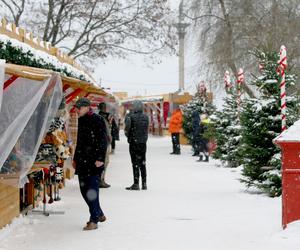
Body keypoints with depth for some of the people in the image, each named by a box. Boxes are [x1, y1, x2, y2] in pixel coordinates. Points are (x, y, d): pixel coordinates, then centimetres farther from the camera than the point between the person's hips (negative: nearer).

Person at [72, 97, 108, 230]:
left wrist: (100, 158, -19)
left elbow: (103, 141, -13)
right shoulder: (81, 121, 15)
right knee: (84, 189, 10)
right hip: (82, 162, 8)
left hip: (94, 162, -8)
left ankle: (94, 220, -2)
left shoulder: (97, 120, -8)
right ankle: (99, 214, 26)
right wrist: (75, 158, 22)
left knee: (92, 189, -8)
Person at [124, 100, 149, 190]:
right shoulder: (145, 117, 4)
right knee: (142, 163, 13)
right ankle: (144, 184, 15)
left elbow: (127, 127, -12)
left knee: (135, 163, -2)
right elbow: (146, 129, 8)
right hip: (143, 142, 5)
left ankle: (136, 184, -1)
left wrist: (128, 135, 5)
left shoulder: (131, 116, -13)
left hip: (134, 142, -5)